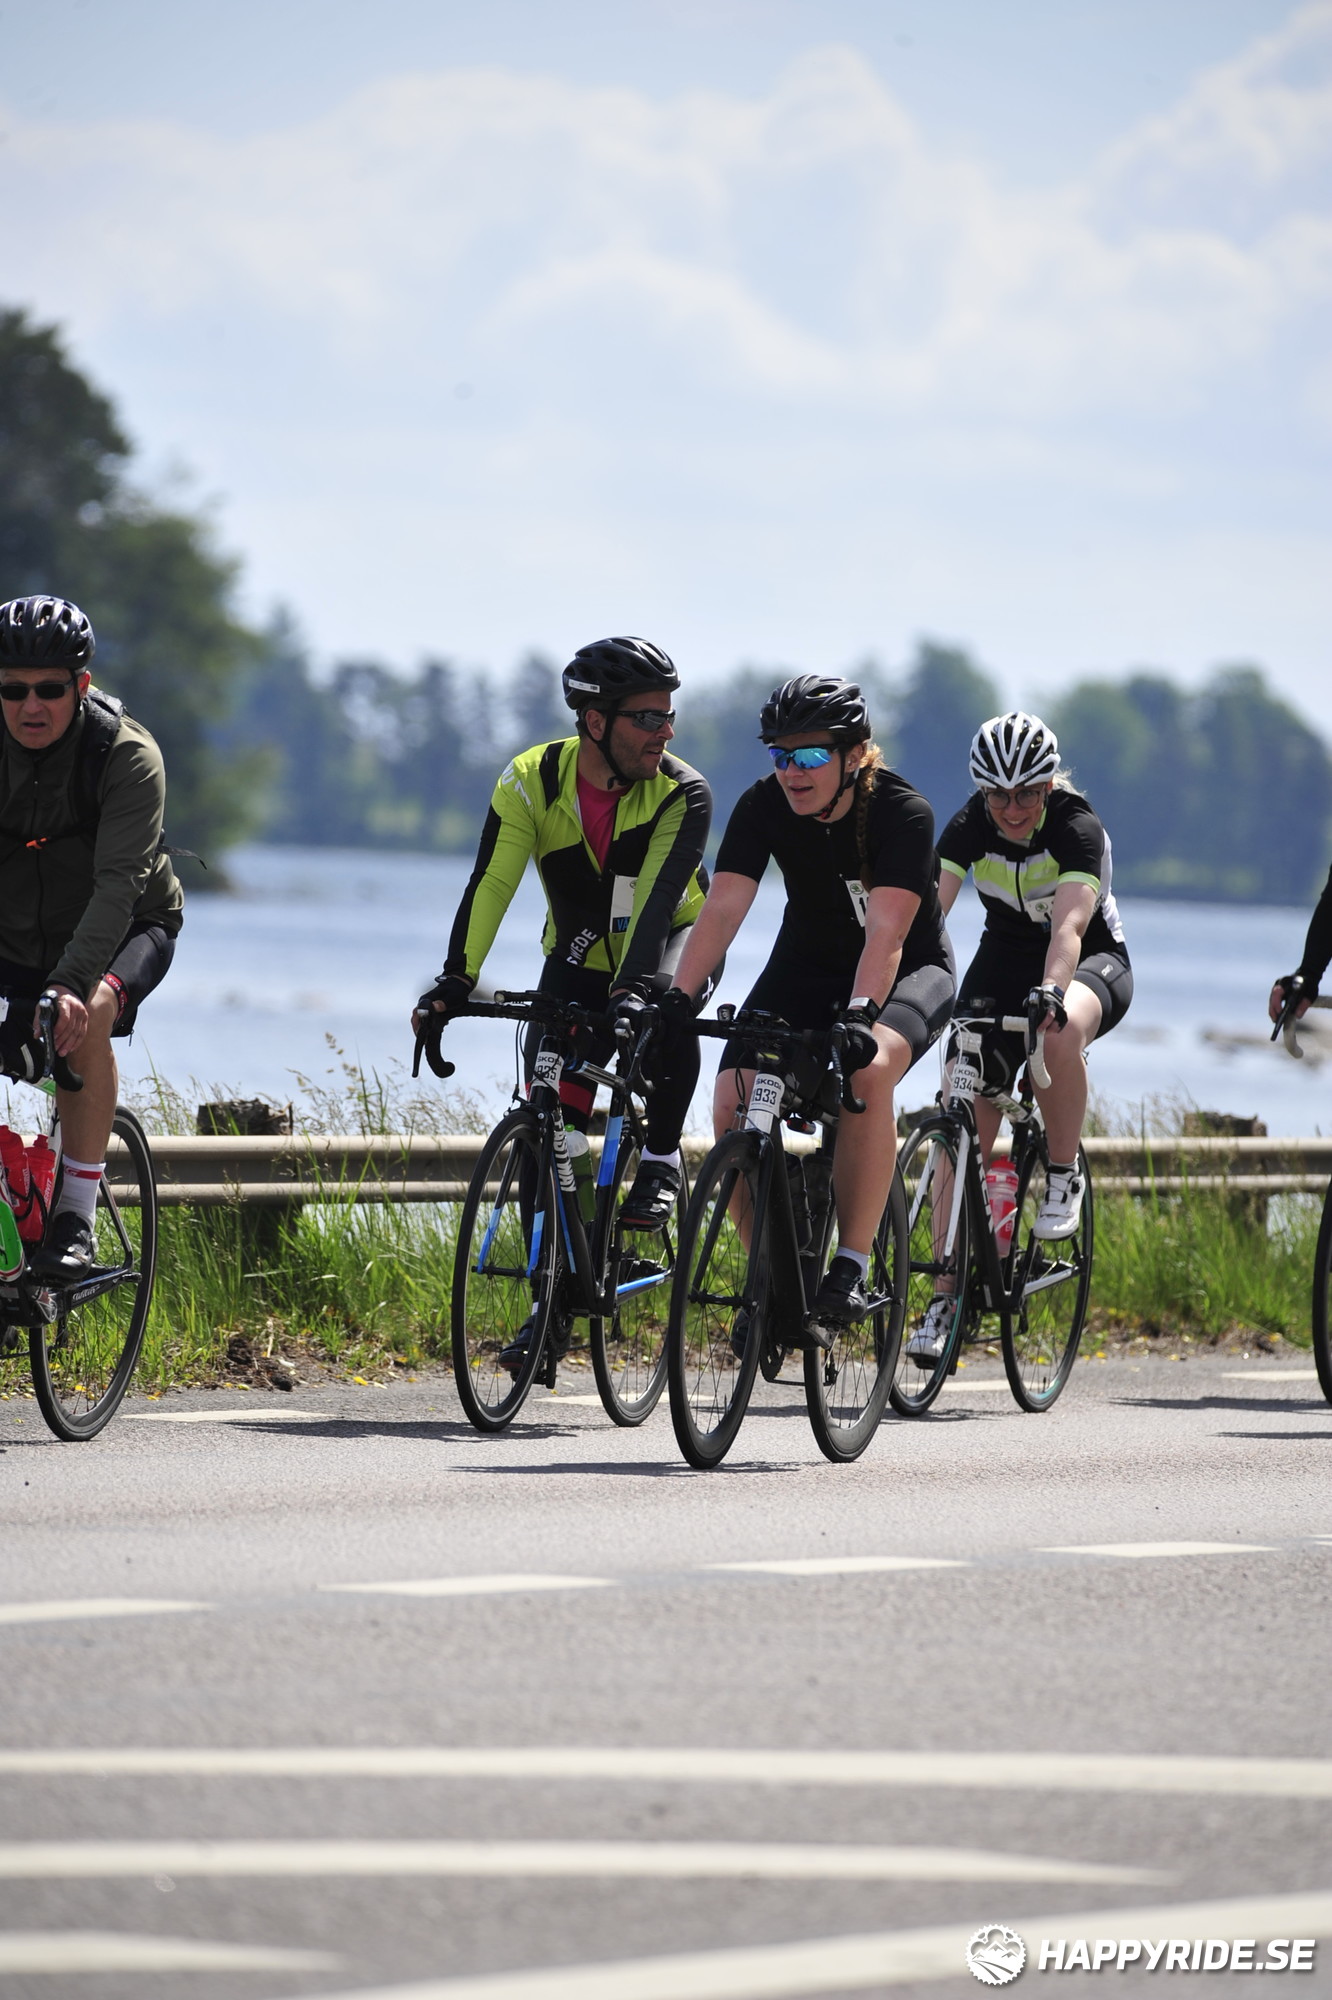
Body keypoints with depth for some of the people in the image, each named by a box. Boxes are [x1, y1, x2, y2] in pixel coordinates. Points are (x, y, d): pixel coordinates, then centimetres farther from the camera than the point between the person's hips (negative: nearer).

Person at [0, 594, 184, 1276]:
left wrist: (72, 982, -50)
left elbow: (118, 881, -35)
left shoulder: (127, 755, -24)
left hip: (126, 931, -4)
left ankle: (76, 1218, -27)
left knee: (88, 1014, -33)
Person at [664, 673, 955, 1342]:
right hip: (807, 967, 4)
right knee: (732, 1105, -19)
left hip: (908, 973, -4)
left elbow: (885, 935, -37)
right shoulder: (763, 806, -16)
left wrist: (857, 1015, -53)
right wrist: (679, 998, -40)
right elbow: (722, 909, -25)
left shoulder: (901, 813, -26)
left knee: (868, 1072, -37)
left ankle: (851, 1268, -29)